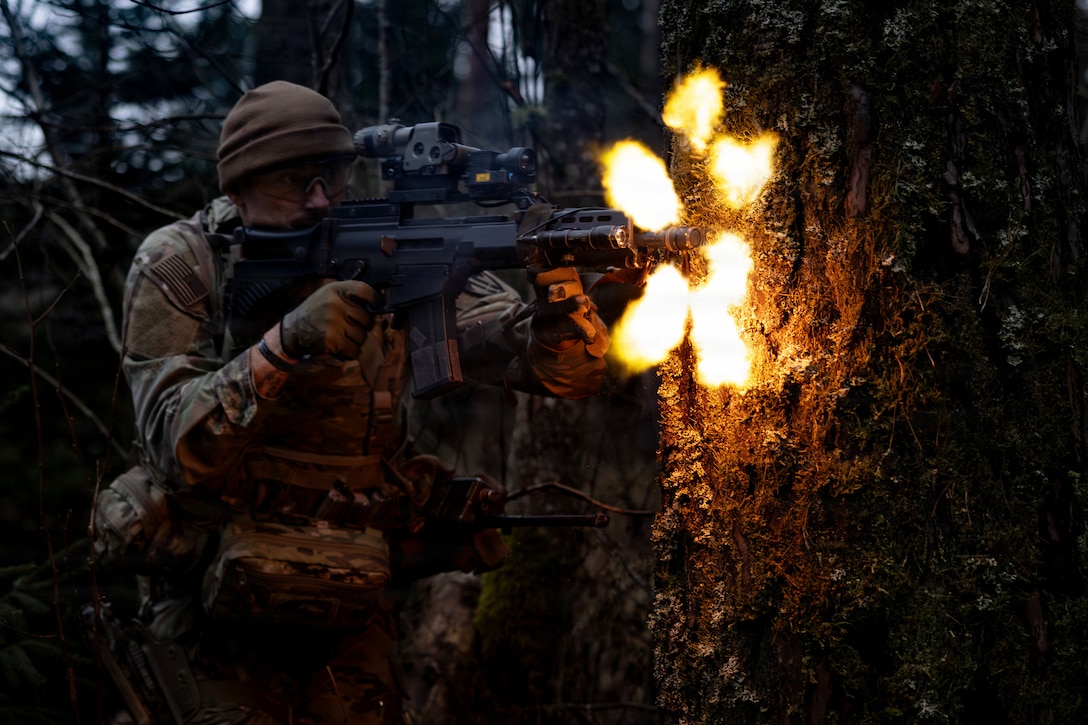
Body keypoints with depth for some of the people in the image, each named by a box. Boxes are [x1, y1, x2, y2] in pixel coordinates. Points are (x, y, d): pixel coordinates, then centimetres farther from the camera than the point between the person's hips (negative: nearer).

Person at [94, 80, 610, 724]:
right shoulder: (177, 267, -10)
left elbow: (565, 372, -9)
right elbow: (179, 448, -22)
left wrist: (559, 287, -31)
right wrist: (285, 342, -35)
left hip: (351, 612, 2)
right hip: (212, 612, -2)